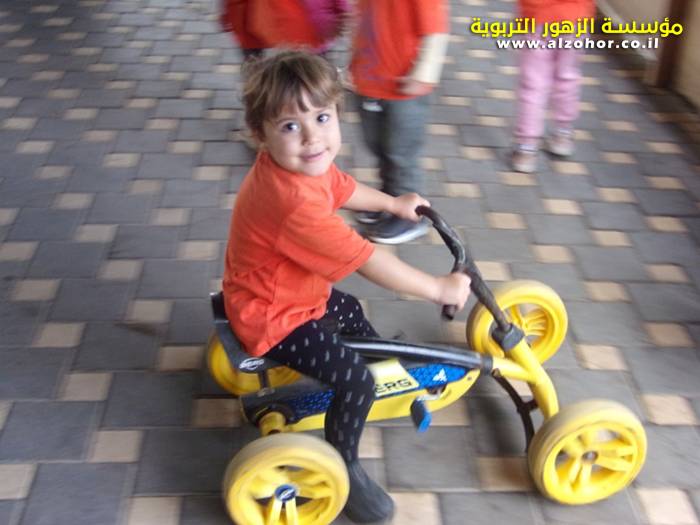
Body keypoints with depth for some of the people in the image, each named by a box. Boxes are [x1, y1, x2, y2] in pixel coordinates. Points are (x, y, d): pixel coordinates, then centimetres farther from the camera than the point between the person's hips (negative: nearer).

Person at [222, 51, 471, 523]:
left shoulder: (303, 166, -7)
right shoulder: (292, 201, -39)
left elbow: (344, 188, 17)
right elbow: (367, 260, -33)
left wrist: (395, 203, 28)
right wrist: (439, 288, -23)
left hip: (293, 291, 10)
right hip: (273, 316, -10)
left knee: (351, 312, 31)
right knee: (357, 380, -14)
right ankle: (343, 467, 8)